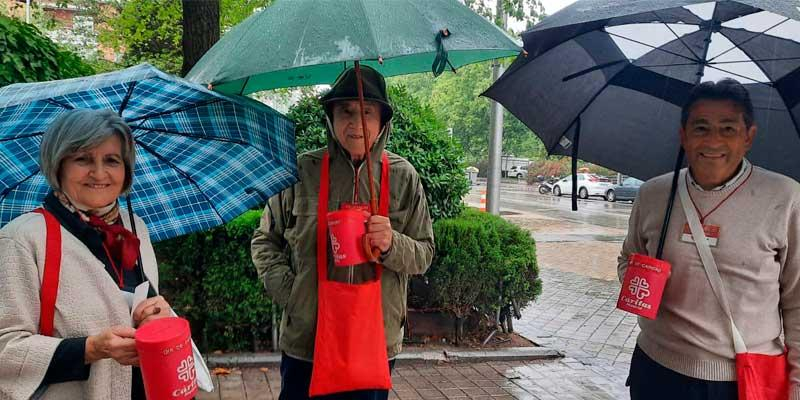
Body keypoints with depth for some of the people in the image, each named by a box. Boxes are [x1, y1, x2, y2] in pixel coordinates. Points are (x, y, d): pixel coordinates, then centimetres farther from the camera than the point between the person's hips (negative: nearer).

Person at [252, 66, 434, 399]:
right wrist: (288, 290, -5)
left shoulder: (403, 176, 0)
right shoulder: (302, 171, -2)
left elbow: (424, 255, 3)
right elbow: (265, 240, 8)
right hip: (306, 338, 0)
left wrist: (392, 245, -17)